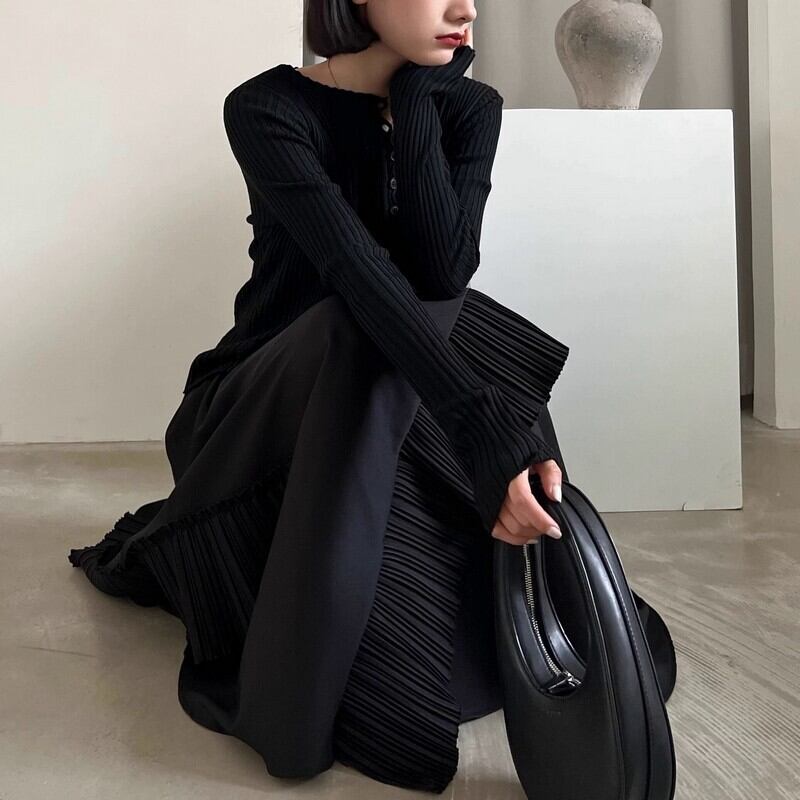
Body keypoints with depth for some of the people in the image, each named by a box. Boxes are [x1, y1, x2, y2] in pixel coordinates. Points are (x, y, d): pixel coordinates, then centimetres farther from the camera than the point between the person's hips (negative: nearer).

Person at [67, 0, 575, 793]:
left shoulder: (467, 108, -2)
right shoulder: (268, 109, -17)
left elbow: (444, 273, -20)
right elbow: (363, 278, -33)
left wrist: (416, 97, -18)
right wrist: (485, 426, -43)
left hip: (392, 418, 6)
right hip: (261, 411, -6)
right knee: (379, 332, -35)